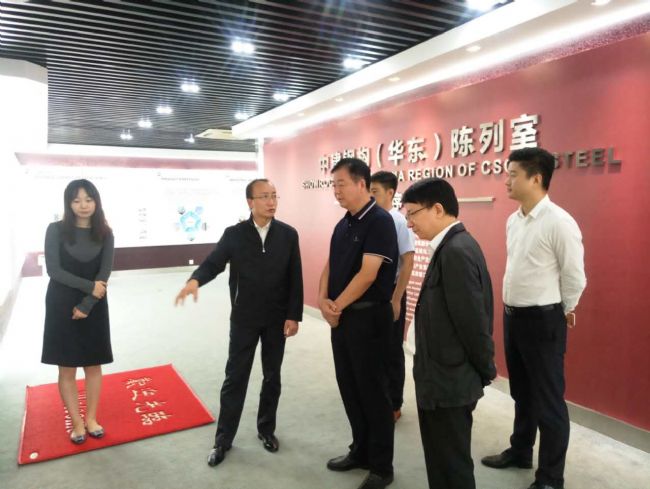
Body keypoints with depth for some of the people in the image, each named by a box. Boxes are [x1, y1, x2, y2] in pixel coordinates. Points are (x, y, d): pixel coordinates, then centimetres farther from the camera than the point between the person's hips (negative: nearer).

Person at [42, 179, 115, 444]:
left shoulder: (105, 234, -1)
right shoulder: (56, 230, -5)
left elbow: (104, 274, -6)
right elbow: (54, 270, -11)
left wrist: (86, 305, -13)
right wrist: (90, 285, -16)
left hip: (94, 307, 1)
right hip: (62, 306, -1)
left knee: (94, 366, 9)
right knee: (67, 369, 6)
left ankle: (91, 418, 25)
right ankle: (76, 422, 20)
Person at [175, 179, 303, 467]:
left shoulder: (288, 234, -2)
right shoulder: (234, 234, -4)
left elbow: (295, 278, -2)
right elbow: (213, 263, -10)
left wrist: (294, 315, -6)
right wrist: (195, 280, -33)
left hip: (277, 318, 1)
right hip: (244, 318, -1)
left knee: (272, 377, 14)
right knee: (235, 377, 7)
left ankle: (266, 429, 34)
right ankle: (223, 438, 21)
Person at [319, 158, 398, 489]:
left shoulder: (380, 221, -15)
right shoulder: (343, 224, 11)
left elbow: (367, 274, -21)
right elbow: (330, 266, 12)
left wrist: (337, 306, -12)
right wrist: (323, 301, -5)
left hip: (368, 317, -8)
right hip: (340, 317, 8)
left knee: (372, 390, 4)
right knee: (349, 387, 16)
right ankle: (360, 451, 35)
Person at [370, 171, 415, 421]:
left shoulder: (399, 222, -14)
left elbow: (407, 262, -14)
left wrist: (395, 300, -15)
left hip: (390, 292, -5)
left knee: (392, 351, 8)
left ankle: (393, 405, 25)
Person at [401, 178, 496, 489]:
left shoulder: (456, 252, -23)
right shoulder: (452, 247, 8)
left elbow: (473, 321, -22)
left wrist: (486, 372, -8)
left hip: (449, 382, -9)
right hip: (446, 378, 9)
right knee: (443, 461, 22)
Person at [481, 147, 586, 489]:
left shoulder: (559, 222, -18)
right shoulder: (513, 221, 6)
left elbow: (574, 277, -12)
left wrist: (561, 312, 1)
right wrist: (513, 309, 15)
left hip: (543, 321, -8)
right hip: (512, 316, 8)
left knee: (548, 400, 7)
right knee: (521, 393, 23)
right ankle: (520, 452, 43)